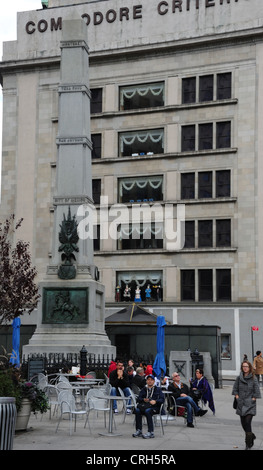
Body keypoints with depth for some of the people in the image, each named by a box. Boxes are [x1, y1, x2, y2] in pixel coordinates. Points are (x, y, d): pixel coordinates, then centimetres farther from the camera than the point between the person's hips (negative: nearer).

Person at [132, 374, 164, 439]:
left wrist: (155, 401, -14)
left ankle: (151, 432, -36)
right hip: (145, 405, 3)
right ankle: (139, 431, -28)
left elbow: (162, 399, 4)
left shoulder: (158, 389, 18)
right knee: (137, 410, -30)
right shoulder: (144, 389, 25)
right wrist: (143, 399, -10)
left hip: (155, 407, -3)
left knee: (147, 411, -36)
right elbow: (138, 398, 12)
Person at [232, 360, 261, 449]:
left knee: (248, 422, -12)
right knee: (243, 423, 8)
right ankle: (251, 436, 35)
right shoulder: (239, 378, 4)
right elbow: (235, 389, 12)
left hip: (250, 405, -4)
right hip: (241, 404, 4)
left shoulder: (253, 379, -5)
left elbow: (257, 392, -3)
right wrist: (237, 397, 1)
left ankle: (248, 444, -3)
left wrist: (252, 400, -9)